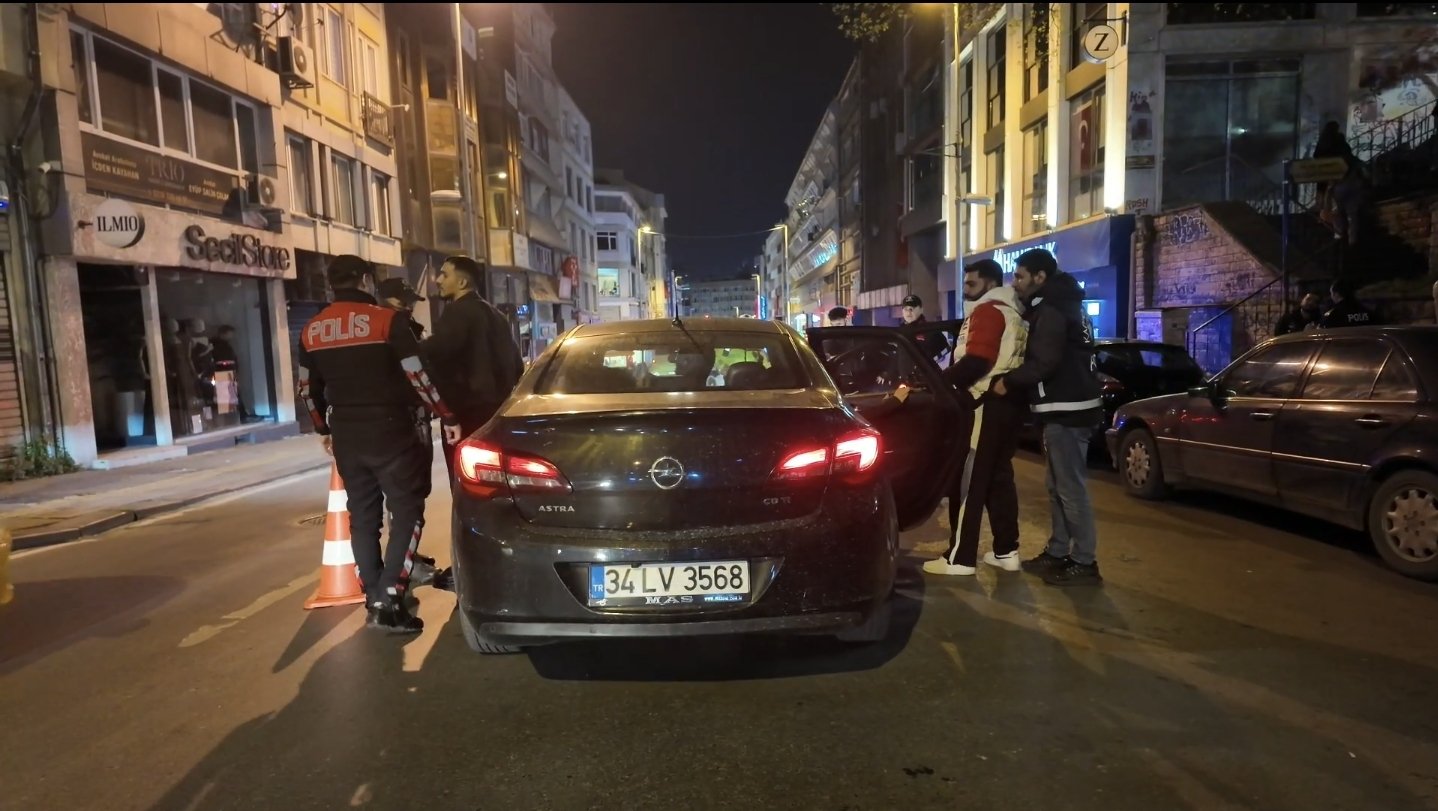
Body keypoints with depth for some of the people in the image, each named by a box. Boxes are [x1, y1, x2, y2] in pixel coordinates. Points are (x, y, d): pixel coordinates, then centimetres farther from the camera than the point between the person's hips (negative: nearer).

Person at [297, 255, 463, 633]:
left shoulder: (311, 331, 8)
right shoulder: (387, 320, -10)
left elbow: (309, 390, 16)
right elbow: (418, 376, -12)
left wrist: (325, 430, 30)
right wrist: (448, 417, -3)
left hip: (346, 437, 6)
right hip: (389, 431, -5)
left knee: (362, 517, 13)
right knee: (407, 511, 1)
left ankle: (374, 600, 18)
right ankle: (389, 599, -7)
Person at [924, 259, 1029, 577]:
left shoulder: (988, 311, -10)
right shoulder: (1013, 313, 21)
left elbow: (976, 361, -22)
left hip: (986, 403, -10)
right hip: (1008, 401, 10)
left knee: (968, 481, -8)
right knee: (999, 477, 13)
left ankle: (959, 558, -6)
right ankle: (1006, 551, 17)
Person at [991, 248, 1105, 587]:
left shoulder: (1050, 310, -14)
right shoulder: (1059, 304, 18)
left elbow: (1044, 363, -23)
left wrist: (1007, 381, -10)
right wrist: (1017, 381, 14)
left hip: (1067, 410, -11)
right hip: (1067, 406, 11)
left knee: (1071, 488, -6)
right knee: (1058, 486, 15)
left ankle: (1085, 563, 0)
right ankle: (1058, 552, 23)